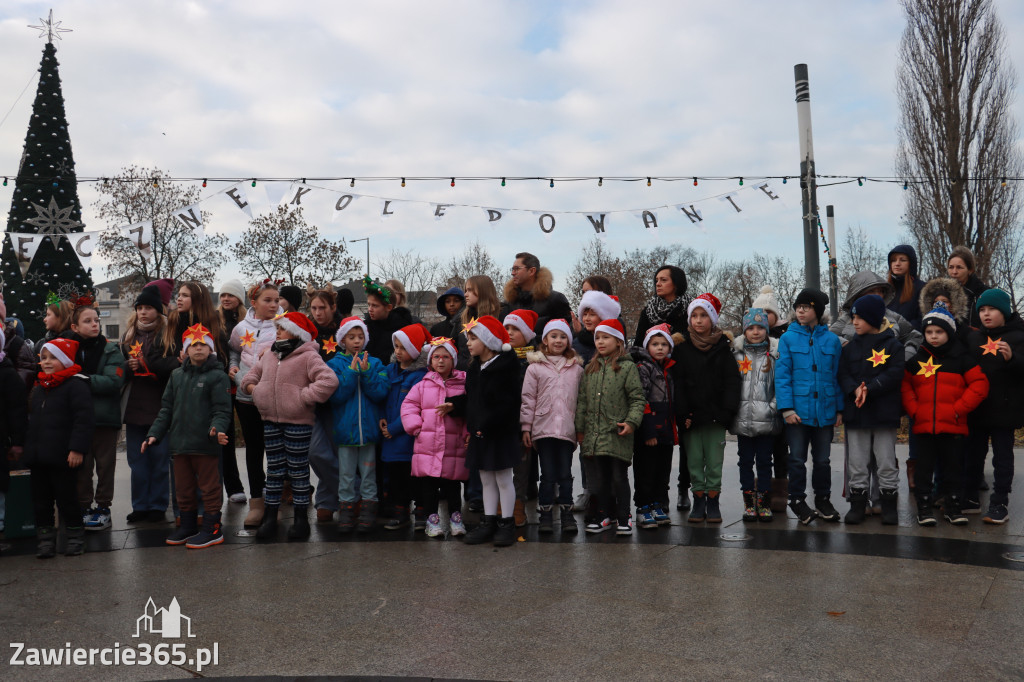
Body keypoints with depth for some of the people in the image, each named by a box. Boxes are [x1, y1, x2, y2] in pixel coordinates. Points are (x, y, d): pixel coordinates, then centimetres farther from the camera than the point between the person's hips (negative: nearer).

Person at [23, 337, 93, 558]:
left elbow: (84, 419, -16)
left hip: (62, 457, -7)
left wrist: (77, 448, -21)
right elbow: (32, 421, 23)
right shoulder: (38, 388, 15)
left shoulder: (75, 385, -10)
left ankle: (75, 535, 15)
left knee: (66, 497, 1)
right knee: (40, 498, 11)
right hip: (37, 457, 8)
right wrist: (27, 448, 17)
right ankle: (45, 537, 21)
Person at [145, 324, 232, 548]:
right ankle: (188, 526, 29)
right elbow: (166, 408, 17)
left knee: (209, 487, 2)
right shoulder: (177, 375, 14)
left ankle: (212, 529, 11)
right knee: (183, 488, 15)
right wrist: (154, 433, 9)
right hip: (179, 443, 6)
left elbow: (222, 410, -10)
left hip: (205, 444, -6)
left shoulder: (217, 376, -5)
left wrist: (217, 429, -28)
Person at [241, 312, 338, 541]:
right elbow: (253, 374, 26)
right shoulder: (270, 355, 11)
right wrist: (251, 386, 5)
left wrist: (304, 396, -22)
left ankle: (301, 519, 15)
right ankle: (270, 518, 20)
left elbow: (329, 381, -24)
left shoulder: (308, 356, -12)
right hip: (271, 421, 6)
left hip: (298, 422, -6)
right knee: (274, 469, 12)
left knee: (298, 470, 4)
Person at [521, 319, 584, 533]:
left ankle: (567, 515, 15)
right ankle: (545, 516, 13)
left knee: (565, 474, 6)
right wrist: (526, 428, -1)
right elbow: (528, 399, 2)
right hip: (543, 428, -1)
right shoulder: (535, 367, 2)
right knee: (548, 474, 4)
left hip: (567, 429, 1)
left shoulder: (576, 368, 9)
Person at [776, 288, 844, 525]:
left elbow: (837, 376, 7)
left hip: (824, 411, 2)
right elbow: (782, 374, -4)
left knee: (822, 459, 13)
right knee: (797, 459, 4)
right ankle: (797, 500, 20)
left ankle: (822, 500, 28)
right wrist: (786, 407, -11)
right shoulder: (788, 338, 0)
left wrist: (839, 409, 4)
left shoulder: (831, 340, 4)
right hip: (798, 410, -2)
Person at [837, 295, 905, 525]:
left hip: (884, 413, -3)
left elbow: (894, 374, -11)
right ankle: (857, 504, 14)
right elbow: (843, 374, 3)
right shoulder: (850, 347, 10)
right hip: (856, 413, 3)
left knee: (886, 462, 3)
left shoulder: (892, 345, -1)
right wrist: (855, 390, -16)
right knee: (857, 462, 6)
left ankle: (889, 506, 13)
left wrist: (869, 388, -19)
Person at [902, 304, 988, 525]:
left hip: (953, 425, -1)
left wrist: (959, 409, -10)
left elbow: (979, 385, -3)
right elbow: (904, 385, 10)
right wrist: (913, 410, -3)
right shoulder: (917, 359, 6)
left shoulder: (962, 358, 0)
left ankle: (952, 506, 20)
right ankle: (924, 506, 14)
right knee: (924, 468, 6)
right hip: (924, 425, 1)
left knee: (953, 468, 8)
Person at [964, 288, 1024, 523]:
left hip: (1004, 409, -4)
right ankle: (969, 499, 22)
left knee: (1002, 457, 4)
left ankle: (999, 505, 10)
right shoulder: (973, 338, 10)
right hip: (976, 409, 4)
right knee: (973, 455, 12)